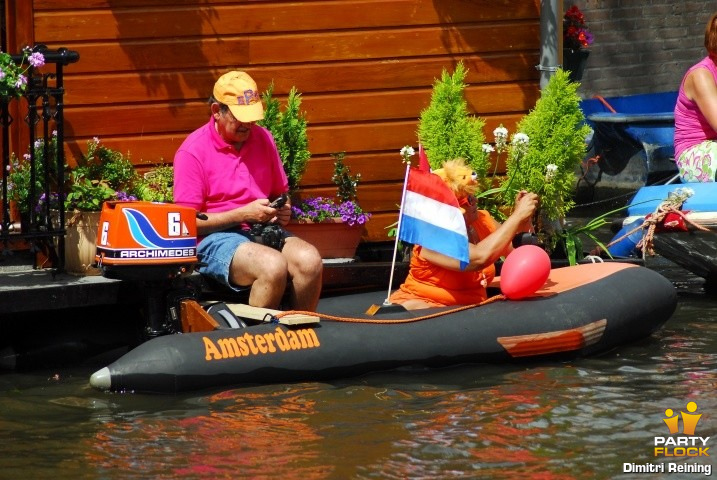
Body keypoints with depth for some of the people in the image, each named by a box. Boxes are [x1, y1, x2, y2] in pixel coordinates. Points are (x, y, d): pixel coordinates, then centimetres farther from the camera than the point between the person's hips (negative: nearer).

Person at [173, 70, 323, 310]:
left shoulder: (263, 139, 12)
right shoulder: (193, 151, -6)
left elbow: (280, 192, 25)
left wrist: (283, 211, 1)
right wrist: (243, 214, -16)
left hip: (265, 232, 6)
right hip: (215, 238, -6)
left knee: (309, 259, -25)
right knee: (273, 265, -34)